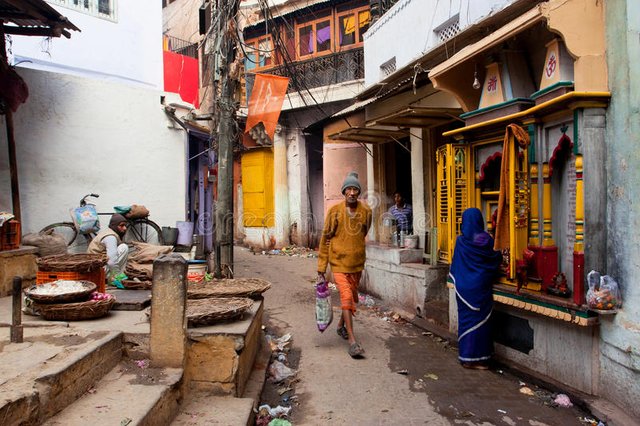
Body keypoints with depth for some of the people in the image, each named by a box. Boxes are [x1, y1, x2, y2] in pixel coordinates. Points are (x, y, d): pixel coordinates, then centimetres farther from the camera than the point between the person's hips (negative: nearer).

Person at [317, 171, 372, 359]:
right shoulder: (335, 211, -9)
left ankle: (341, 325, 41)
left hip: (357, 262, 4)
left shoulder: (366, 211, -1)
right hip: (338, 261, -4)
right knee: (346, 297, -12)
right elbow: (325, 240, -5)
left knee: (351, 297, 16)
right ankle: (352, 341, -8)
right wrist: (321, 270, -6)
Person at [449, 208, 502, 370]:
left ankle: (466, 357, 15)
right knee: (480, 319, 7)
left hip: (464, 287, 1)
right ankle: (479, 357, 12)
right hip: (481, 287, -1)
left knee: (466, 319, 9)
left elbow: (455, 266, 1)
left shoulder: (461, 241, -7)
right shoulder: (486, 239, -9)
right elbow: (496, 260, 4)